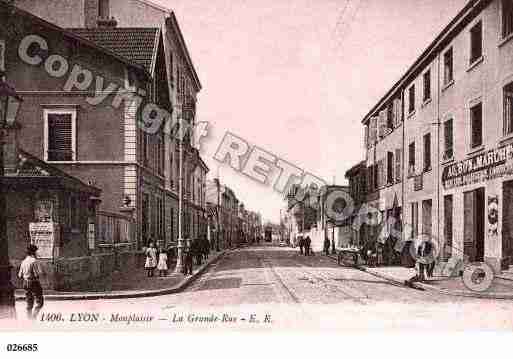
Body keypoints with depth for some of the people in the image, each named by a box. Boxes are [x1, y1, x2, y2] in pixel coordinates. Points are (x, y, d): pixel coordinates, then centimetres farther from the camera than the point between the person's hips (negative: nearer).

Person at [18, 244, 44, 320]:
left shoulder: (23, 262, 9)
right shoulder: (34, 261, -15)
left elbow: (20, 276, 12)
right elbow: (37, 274, -20)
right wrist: (40, 272, 1)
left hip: (26, 283, 8)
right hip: (34, 283, -8)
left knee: (29, 304, 13)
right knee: (39, 302, 0)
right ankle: (34, 317, -11)